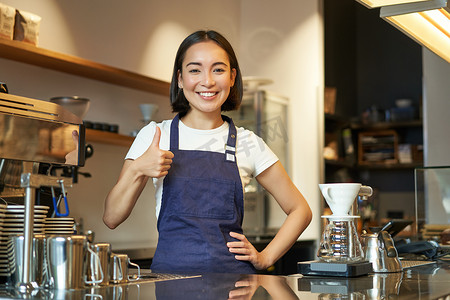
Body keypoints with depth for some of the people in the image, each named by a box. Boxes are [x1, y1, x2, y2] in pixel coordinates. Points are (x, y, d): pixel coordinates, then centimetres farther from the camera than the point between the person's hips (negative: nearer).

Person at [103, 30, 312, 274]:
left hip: (232, 276, 1)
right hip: (170, 272, -1)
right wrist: (137, 169, -11)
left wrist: (265, 258, 5)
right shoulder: (153, 136, 6)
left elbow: (300, 210, 16)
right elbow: (111, 218, 4)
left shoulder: (248, 143, 7)